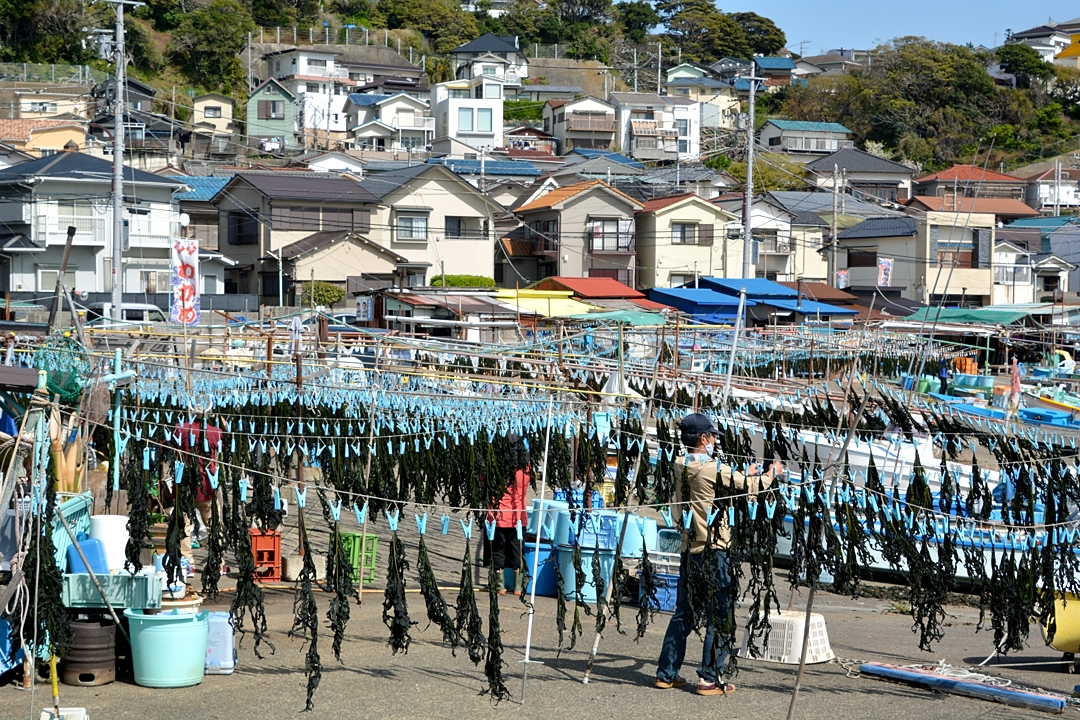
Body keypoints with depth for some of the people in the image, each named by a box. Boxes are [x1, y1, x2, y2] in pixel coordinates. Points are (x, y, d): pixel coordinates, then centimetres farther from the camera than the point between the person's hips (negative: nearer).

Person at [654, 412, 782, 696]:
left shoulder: (679, 468, 6)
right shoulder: (716, 470, -13)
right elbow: (752, 487, 0)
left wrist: (746, 475, 29)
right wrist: (772, 472, 20)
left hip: (689, 551, 7)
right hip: (714, 551, -7)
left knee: (682, 614, 14)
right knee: (719, 617, 0)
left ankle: (666, 673, 16)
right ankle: (709, 679, 0)